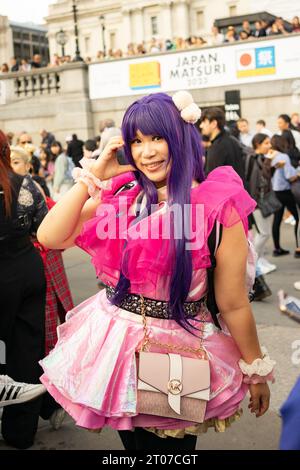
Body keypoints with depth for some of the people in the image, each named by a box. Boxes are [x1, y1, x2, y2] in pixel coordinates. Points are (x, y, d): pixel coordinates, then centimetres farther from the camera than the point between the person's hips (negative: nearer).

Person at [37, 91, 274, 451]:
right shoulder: (120, 194, -2)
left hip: (178, 350, -4)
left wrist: (256, 371, -2)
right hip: (115, 345, 5)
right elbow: (50, 237, -8)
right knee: (131, 441, 25)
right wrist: (93, 176, -10)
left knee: (171, 446, 17)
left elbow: (233, 304, -10)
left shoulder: (217, 207, -16)